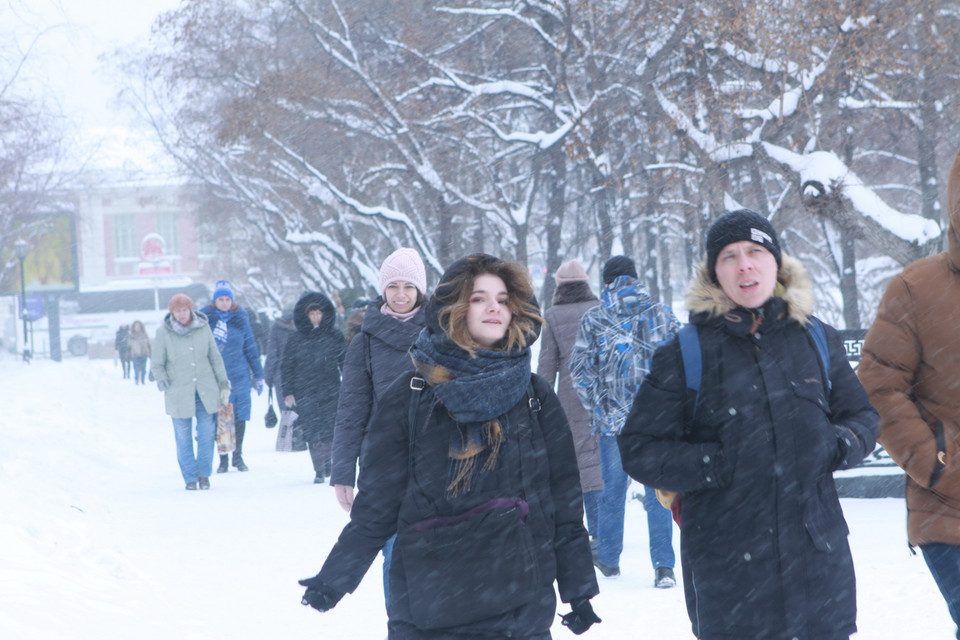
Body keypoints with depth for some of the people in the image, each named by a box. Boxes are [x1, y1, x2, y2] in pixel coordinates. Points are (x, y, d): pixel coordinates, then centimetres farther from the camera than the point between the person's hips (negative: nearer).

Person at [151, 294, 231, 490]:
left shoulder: (203, 327, 1)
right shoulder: (163, 332, -5)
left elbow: (215, 358, 11)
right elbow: (157, 365, 2)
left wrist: (223, 382, 11)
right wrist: (162, 379, -14)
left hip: (206, 390, 2)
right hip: (179, 393, -2)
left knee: (207, 433, 2)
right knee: (183, 436, 2)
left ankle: (204, 474, 18)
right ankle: (190, 477, 14)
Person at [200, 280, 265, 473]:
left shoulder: (241, 319, 5)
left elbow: (250, 347, 10)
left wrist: (258, 376, 10)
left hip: (239, 375, 1)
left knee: (240, 417, 3)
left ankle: (238, 455, 18)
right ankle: (223, 459, 8)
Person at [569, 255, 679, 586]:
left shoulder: (593, 319, 0)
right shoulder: (662, 315, 2)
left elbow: (580, 369, -4)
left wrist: (595, 406, 5)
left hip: (613, 417, 0)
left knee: (613, 489, 13)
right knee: (658, 491, 2)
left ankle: (608, 559, 23)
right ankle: (663, 566, -5)